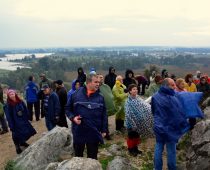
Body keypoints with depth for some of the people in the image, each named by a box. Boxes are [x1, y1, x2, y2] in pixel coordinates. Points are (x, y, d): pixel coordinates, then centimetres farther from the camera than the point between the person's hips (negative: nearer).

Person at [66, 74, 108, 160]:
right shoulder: (76, 95, -4)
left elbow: (104, 115, 5)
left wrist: (104, 130, 2)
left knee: (92, 157, 13)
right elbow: (68, 108, 6)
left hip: (94, 133, 1)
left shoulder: (100, 97, 1)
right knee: (78, 156, 18)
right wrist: (73, 117, -12)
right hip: (78, 132, 0)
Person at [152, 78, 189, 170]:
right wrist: (184, 126, -2)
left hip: (158, 127, 5)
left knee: (158, 148, 14)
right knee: (171, 150, 9)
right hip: (170, 128, -5)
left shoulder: (155, 97, -2)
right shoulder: (172, 99, -22)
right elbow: (180, 114, -15)